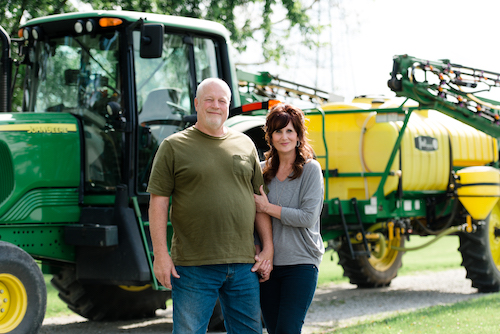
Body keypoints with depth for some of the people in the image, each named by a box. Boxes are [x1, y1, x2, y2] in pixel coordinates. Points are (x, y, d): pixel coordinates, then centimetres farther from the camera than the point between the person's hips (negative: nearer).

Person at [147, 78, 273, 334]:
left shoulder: (245, 145, 13)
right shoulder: (173, 146, 2)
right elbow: (158, 203, -2)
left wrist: (268, 248, 7)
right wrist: (160, 254, -10)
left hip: (244, 264, 4)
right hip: (193, 265, -4)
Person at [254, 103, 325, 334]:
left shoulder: (310, 169, -4)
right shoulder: (262, 170, 9)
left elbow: (309, 218, -13)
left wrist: (268, 208, -11)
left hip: (301, 263, -5)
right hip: (268, 263, 5)